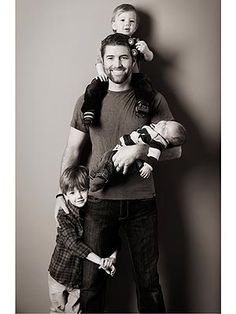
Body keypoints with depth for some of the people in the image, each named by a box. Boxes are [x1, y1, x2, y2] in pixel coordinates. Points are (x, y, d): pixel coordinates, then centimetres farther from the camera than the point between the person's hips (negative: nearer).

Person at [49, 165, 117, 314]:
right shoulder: (64, 216, -18)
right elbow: (73, 242, -29)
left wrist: (112, 258, -27)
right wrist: (100, 260, -38)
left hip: (81, 277, 1)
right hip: (60, 273, -1)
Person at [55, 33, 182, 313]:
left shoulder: (152, 100, 2)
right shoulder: (88, 100, 4)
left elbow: (174, 149, 0)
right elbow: (72, 150, 9)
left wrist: (138, 150, -16)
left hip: (141, 202, 0)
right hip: (98, 202, 1)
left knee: (148, 282, 12)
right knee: (91, 282, 11)